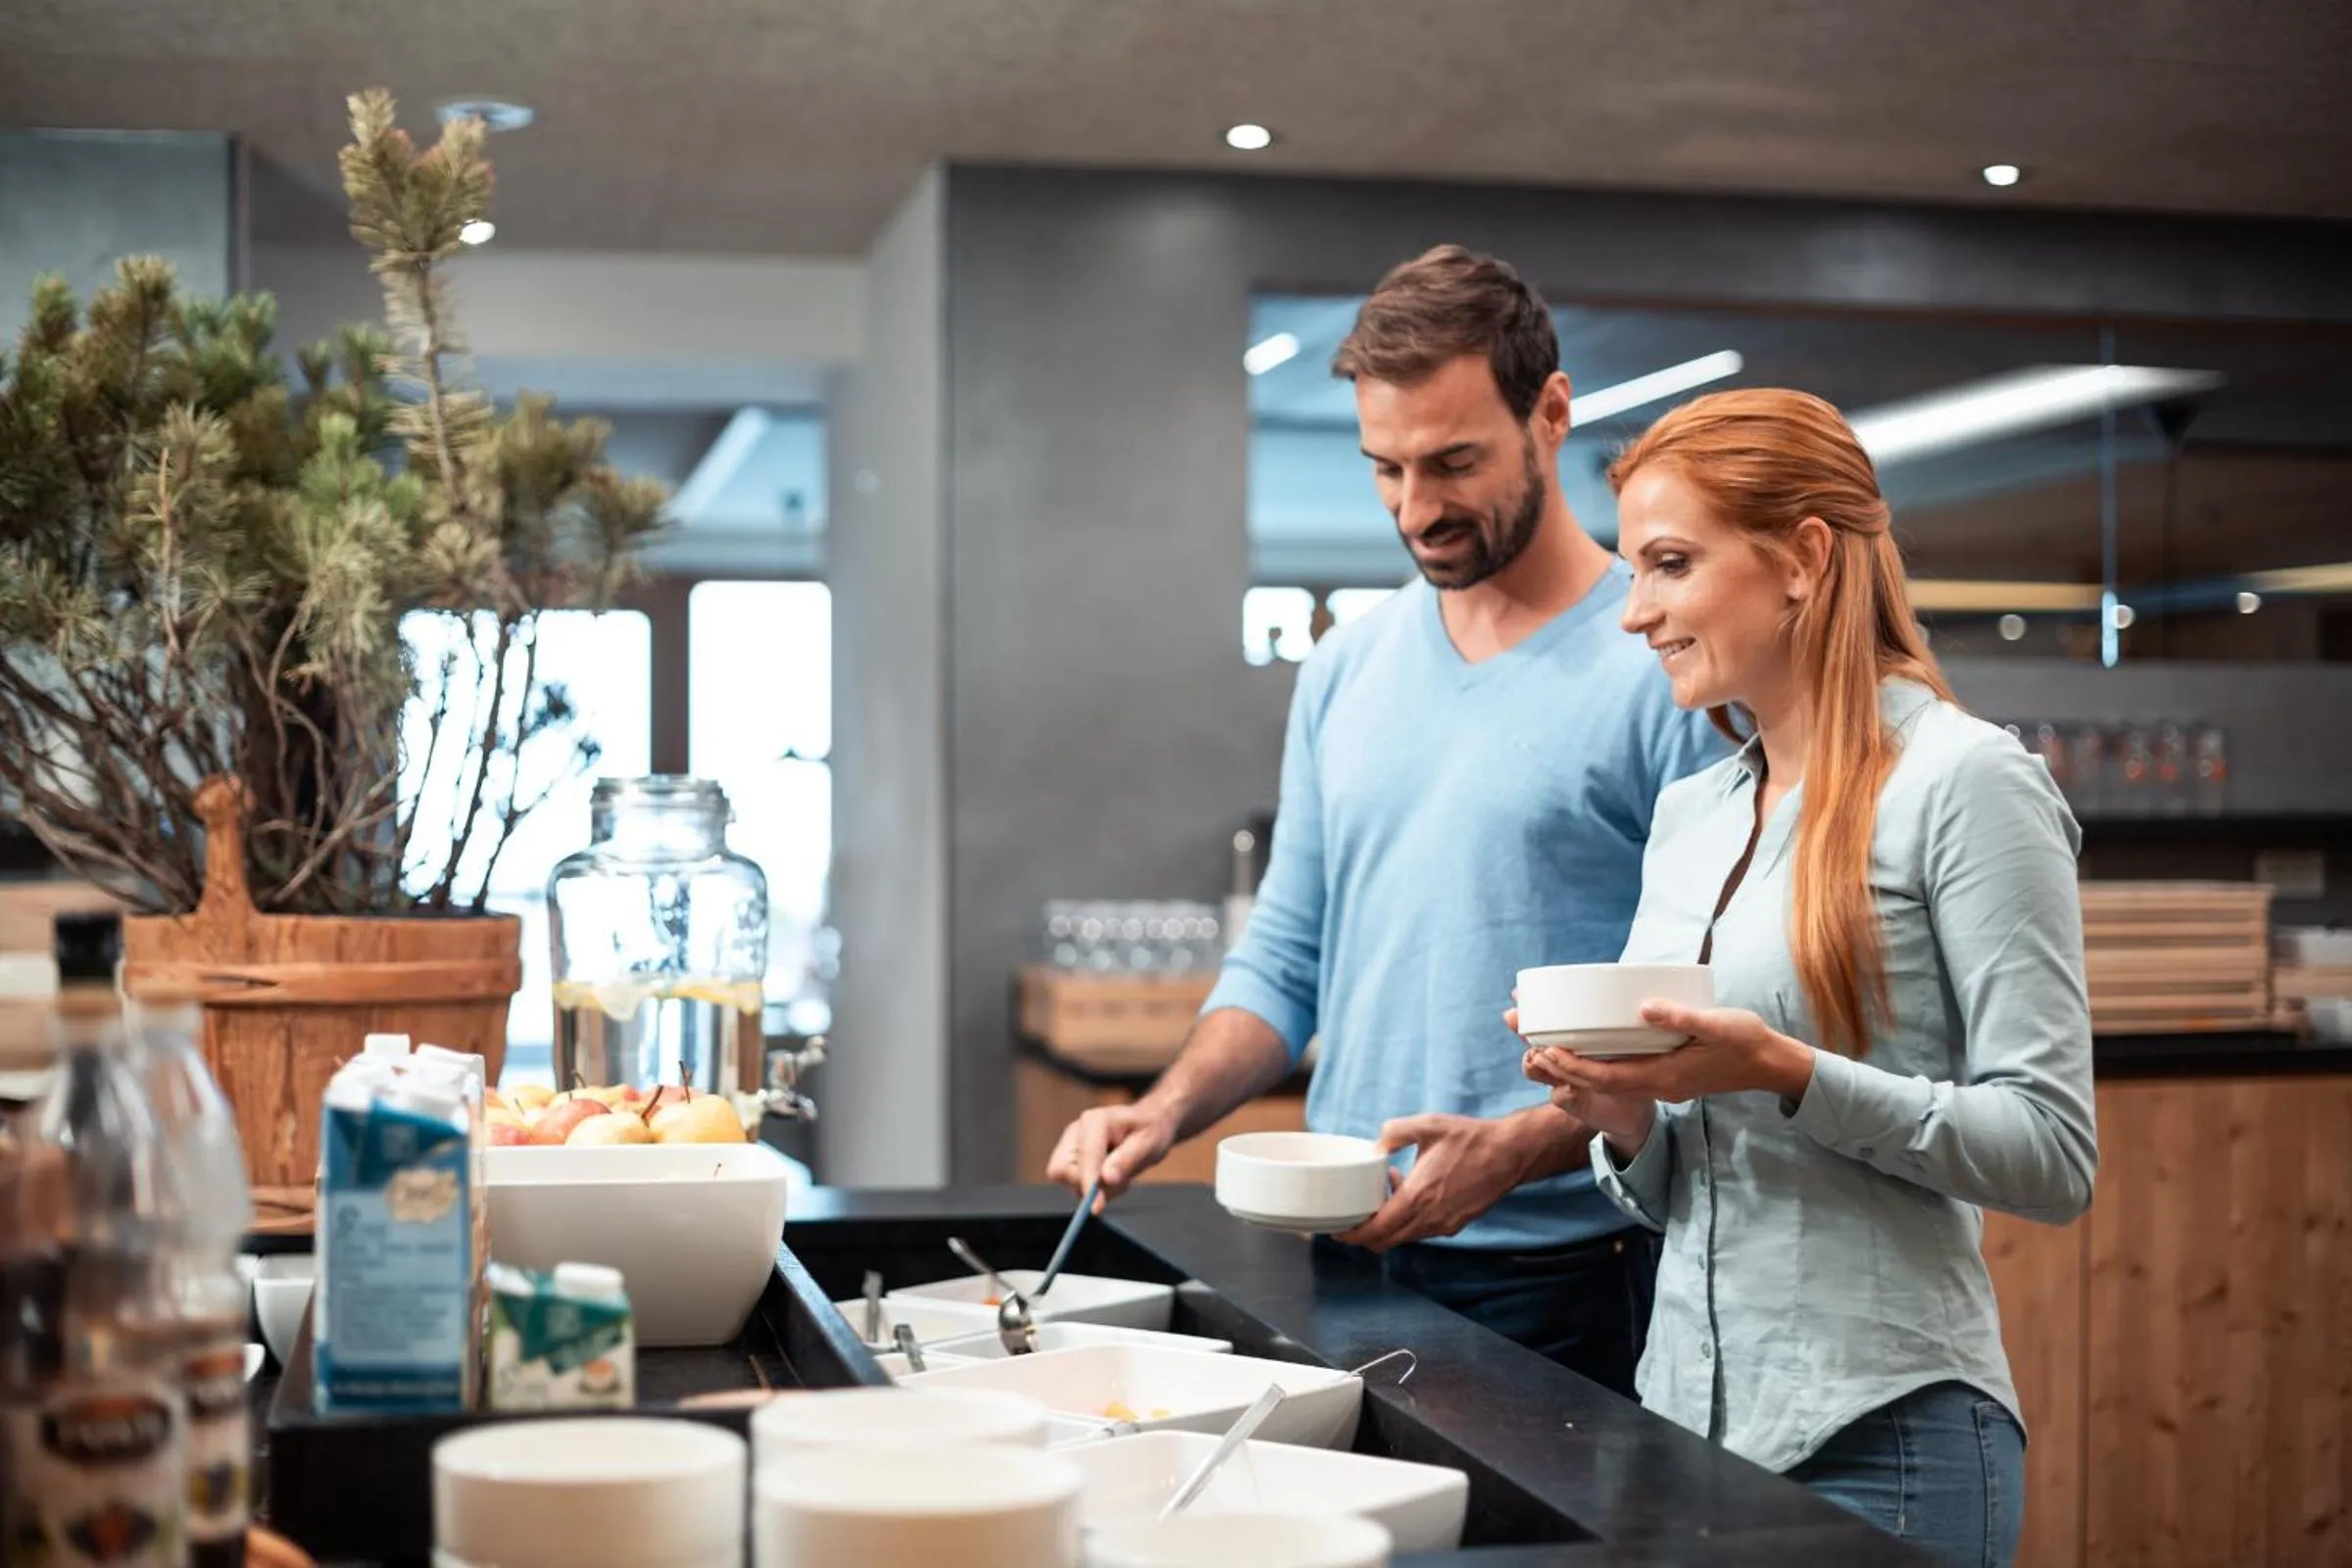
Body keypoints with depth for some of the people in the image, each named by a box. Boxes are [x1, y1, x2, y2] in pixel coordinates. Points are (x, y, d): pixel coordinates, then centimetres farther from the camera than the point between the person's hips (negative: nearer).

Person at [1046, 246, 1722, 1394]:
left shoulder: (1667, 669, -10)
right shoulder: (1346, 670, 10)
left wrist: (1517, 1148, -24)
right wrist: (1166, 1111, -3)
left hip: (1568, 1289, -5)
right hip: (1348, 1264, 5)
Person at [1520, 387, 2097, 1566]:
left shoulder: (1965, 782, -9)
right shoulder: (1689, 810, 10)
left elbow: (2051, 1152, -13)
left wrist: (1790, 1076, -23)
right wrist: (1625, 1119, -5)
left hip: (1880, 1435, -6)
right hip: (1686, 1411, 7)